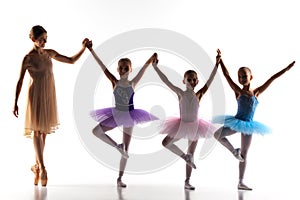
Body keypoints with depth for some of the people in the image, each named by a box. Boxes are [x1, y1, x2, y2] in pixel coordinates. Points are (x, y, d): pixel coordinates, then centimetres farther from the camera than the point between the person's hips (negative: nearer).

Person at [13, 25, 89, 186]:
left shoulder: (50, 53, 7)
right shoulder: (28, 58, -9)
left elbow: (71, 60, 15)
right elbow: (20, 81, -7)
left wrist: (83, 48, 4)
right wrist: (15, 103, -9)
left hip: (49, 95, 6)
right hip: (36, 95, -6)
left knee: (44, 131, 11)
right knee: (37, 131, -6)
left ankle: (37, 166, 24)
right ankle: (42, 168, -9)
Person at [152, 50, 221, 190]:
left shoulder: (199, 94, -6)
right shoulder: (180, 93, -6)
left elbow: (210, 81, -11)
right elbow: (166, 81, -10)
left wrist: (217, 64, -17)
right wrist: (155, 67, -13)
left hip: (195, 126, 0)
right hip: (181, 125, 0)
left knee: (191, 154, 6)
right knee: (166, 143, -2)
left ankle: (187, 182, 13)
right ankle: (184, 157, 17)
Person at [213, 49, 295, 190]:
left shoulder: (256, 92, -1)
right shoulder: (238, 91, -6)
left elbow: (272, 79, 0)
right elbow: (226, 75, -9)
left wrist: (287, 68, 0)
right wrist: (220, 60, -11)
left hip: (248, 125, 1)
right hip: (236, 122, -1)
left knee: (244, 154, 7)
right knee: (217, 135, -16)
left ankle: (241, 182, 13)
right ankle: (234, 151, 8)